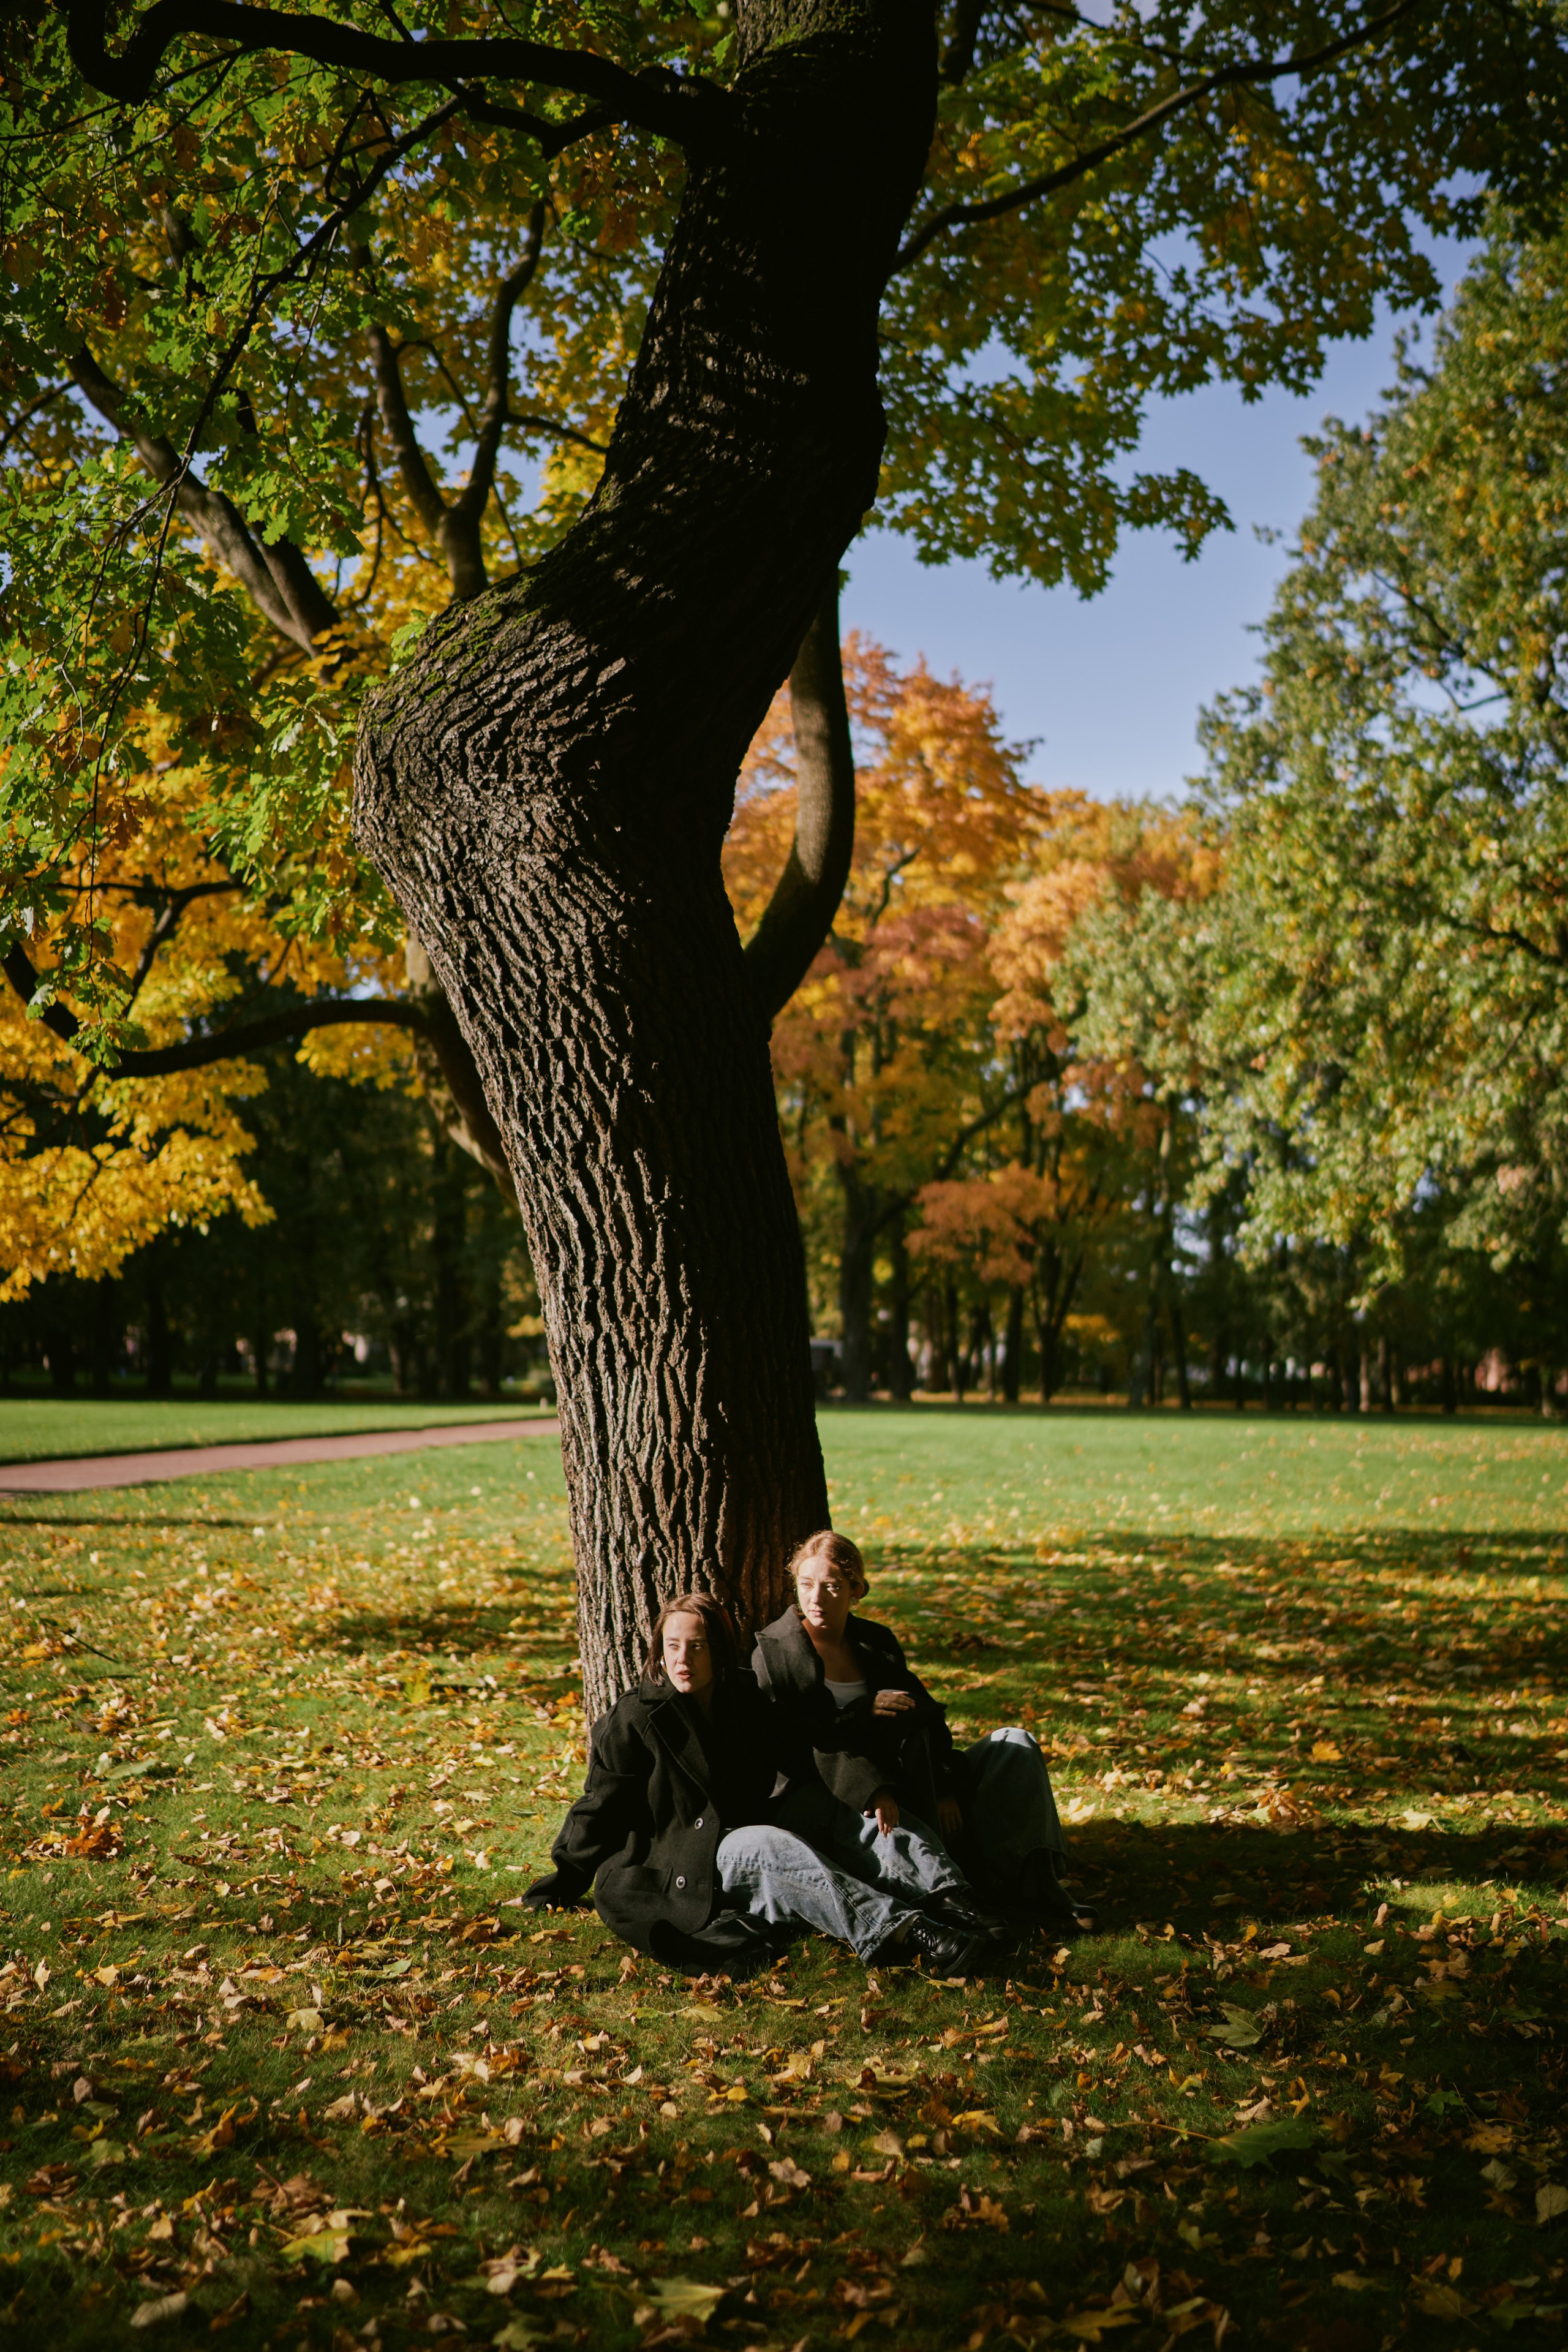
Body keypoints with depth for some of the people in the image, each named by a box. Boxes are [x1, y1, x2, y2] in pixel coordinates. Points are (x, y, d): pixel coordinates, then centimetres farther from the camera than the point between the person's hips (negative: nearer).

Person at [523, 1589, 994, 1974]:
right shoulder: (633, 1721, -4)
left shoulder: (749, 1704, 10)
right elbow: (598, 1810, 3)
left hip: (746, 1854, 5)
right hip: (674, 1869, -5)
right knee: (764, 1847, -35)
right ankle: (898, 1930, -50)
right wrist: (564, 1885, 6)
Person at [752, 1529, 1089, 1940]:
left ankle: (1033, 1887, -24)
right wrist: (864, 1712, -27)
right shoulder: (772, 1655, -2)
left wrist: (944, 1788, -8)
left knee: (1013, 1744, -6)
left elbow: (925, 1718, 9)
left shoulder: (877, 1642, 14)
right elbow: (784, 1742, -13)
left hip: (897, 1786, 6)